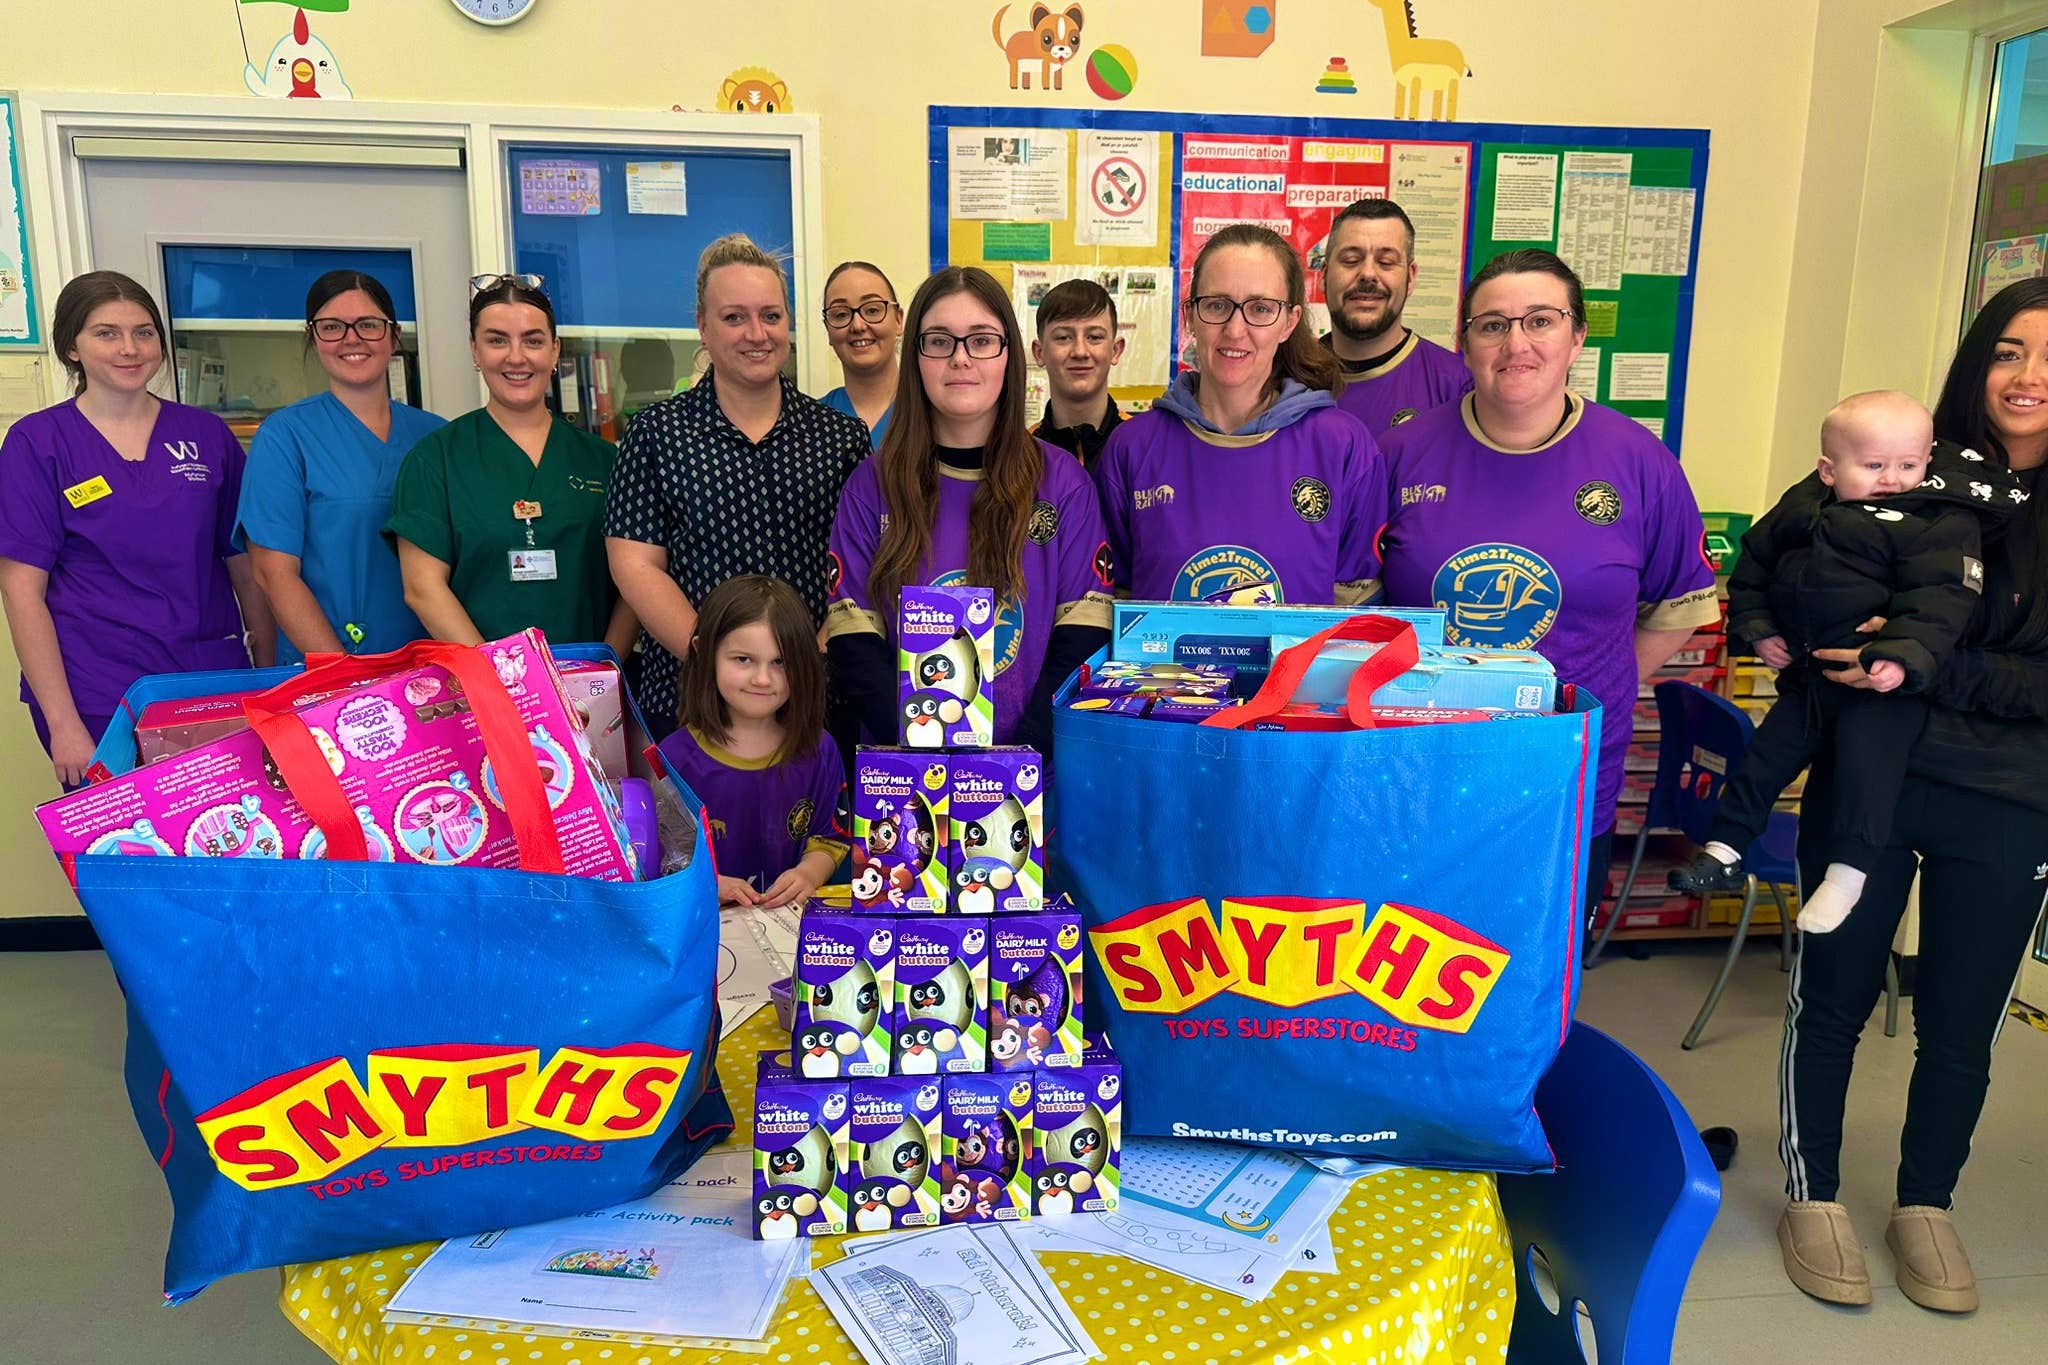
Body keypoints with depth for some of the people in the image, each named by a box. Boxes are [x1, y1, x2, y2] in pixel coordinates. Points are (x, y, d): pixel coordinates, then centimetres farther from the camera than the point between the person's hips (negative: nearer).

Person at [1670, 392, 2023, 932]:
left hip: (1883, 686, -5)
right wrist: (1757, 629, 4)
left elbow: (1938, 603, -18)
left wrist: (1904, 658, -32)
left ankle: (1848, 870, -6)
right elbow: (1752, 569, 15)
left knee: (1865, 761, -19)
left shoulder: (1942, 523, -9)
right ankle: (1724, 850, 22)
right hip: (1805, 676, 6)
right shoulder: (1799, 509, 5)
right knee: (1763, 757, 10)